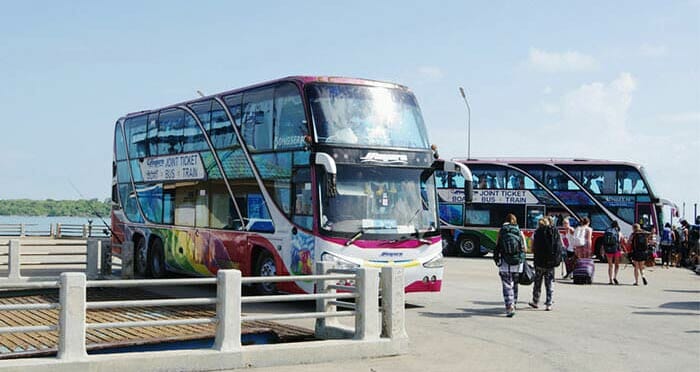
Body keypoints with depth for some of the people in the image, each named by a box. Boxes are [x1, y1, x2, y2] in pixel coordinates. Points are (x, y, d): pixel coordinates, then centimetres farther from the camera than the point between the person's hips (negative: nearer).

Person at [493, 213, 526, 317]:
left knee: (507, 286, -1)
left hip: (505, 263, -2)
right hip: (517, 263, 2)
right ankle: (513, 305, 27)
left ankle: (509, 307, -13)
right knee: (514, 285, 18)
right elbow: (524, 248, 2)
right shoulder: (520, 232, 3)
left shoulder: (501, 231, 1)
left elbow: (497, 246, -1)